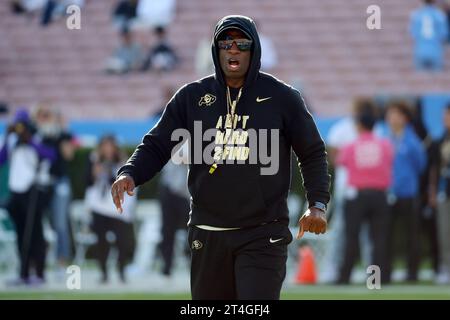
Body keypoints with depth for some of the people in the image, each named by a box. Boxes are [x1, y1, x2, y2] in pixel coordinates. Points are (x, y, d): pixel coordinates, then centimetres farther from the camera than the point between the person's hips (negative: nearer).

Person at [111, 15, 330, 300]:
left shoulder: (281, 97, 2)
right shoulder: (193, 97, 6)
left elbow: (313, 153, 8)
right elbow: (156, 146, 7)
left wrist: (318, 204, -6)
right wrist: (129, 174, -14)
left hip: (263, 236, -3)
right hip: (208, 234, 3)